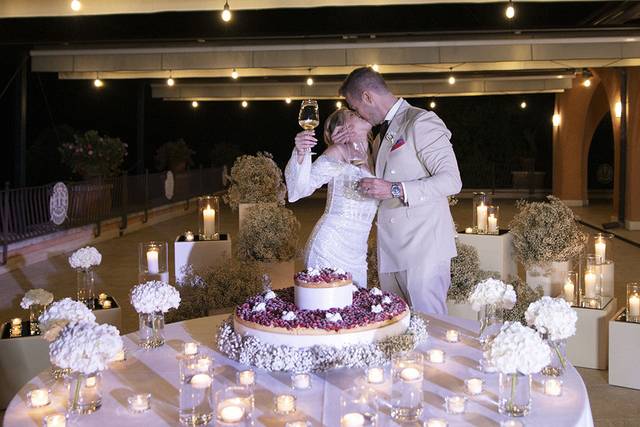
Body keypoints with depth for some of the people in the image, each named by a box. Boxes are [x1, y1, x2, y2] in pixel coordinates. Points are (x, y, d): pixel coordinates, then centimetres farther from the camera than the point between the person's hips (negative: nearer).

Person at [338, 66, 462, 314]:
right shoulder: (384, 131, 21)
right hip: (391, 250, 9)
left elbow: (451, 180, -15)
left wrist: (396, 190, -21)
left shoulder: (421, 122, -8)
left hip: (423, 247, -9)